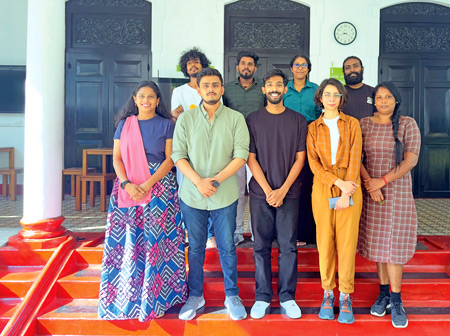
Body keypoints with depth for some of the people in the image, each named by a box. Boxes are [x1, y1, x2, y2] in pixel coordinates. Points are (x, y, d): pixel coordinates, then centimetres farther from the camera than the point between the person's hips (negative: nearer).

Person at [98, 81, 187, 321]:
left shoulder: (166, 124, 4)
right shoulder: (125, 124, 11)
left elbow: (170, 159, -3)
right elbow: (117, 158, 5)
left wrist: (148, 184, -15)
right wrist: (127, 184, -12)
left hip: (159, 185, -2)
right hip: (128, 186, 2)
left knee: (157, 237, -1)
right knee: (128, 239, 3)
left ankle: (154, 297, 12)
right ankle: (127, 294, 18)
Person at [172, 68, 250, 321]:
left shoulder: (236, 118, 0)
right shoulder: (186, 119, 4)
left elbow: (241, 155, -7)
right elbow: (178, 155, -2)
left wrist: (215, 180, -14)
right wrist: (198, 181, -15)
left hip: (225, 195, -1)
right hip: (192, 194, 1)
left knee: (227, 247, 8)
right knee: (195, 247, 12)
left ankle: (232, 296, 26)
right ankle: (195, 295, 29)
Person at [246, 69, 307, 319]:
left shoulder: (298, 120, 5)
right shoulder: (253, 119, 4)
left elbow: (300, 158, 1)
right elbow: (251, 158, 0)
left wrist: (283, 190, -9)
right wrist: (268, 190, -9)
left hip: (289, 193, 0)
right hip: (260, 193, 0)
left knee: (289, 247, 4)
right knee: (261, 246, 6)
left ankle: (287, 296, 19)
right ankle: (263, 296, 19)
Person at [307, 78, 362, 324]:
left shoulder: (352, 124, 8)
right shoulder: (313, 128, 9)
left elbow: (354, 159, -1)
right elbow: (313, 162, -1)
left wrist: (346, 193, -11)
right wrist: (339, 183, -14)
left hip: (350, 187, 0)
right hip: (323, 187, 1)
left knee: (347, 240, -1)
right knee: (325, 241, 2)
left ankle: (345, 297, 11)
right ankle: (328, 293, 16)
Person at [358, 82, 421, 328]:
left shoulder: (408, 124, 0)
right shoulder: (364, 124, 4)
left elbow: (411, 160, -9)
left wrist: (383, 181, -16)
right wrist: (370, 184, -13)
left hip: (398, 192, -2)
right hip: (371, 193, 2)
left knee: (392, 244, -1)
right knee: (377, 243, 7)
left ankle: (395, 301, 10)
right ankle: (384, 293, 21)